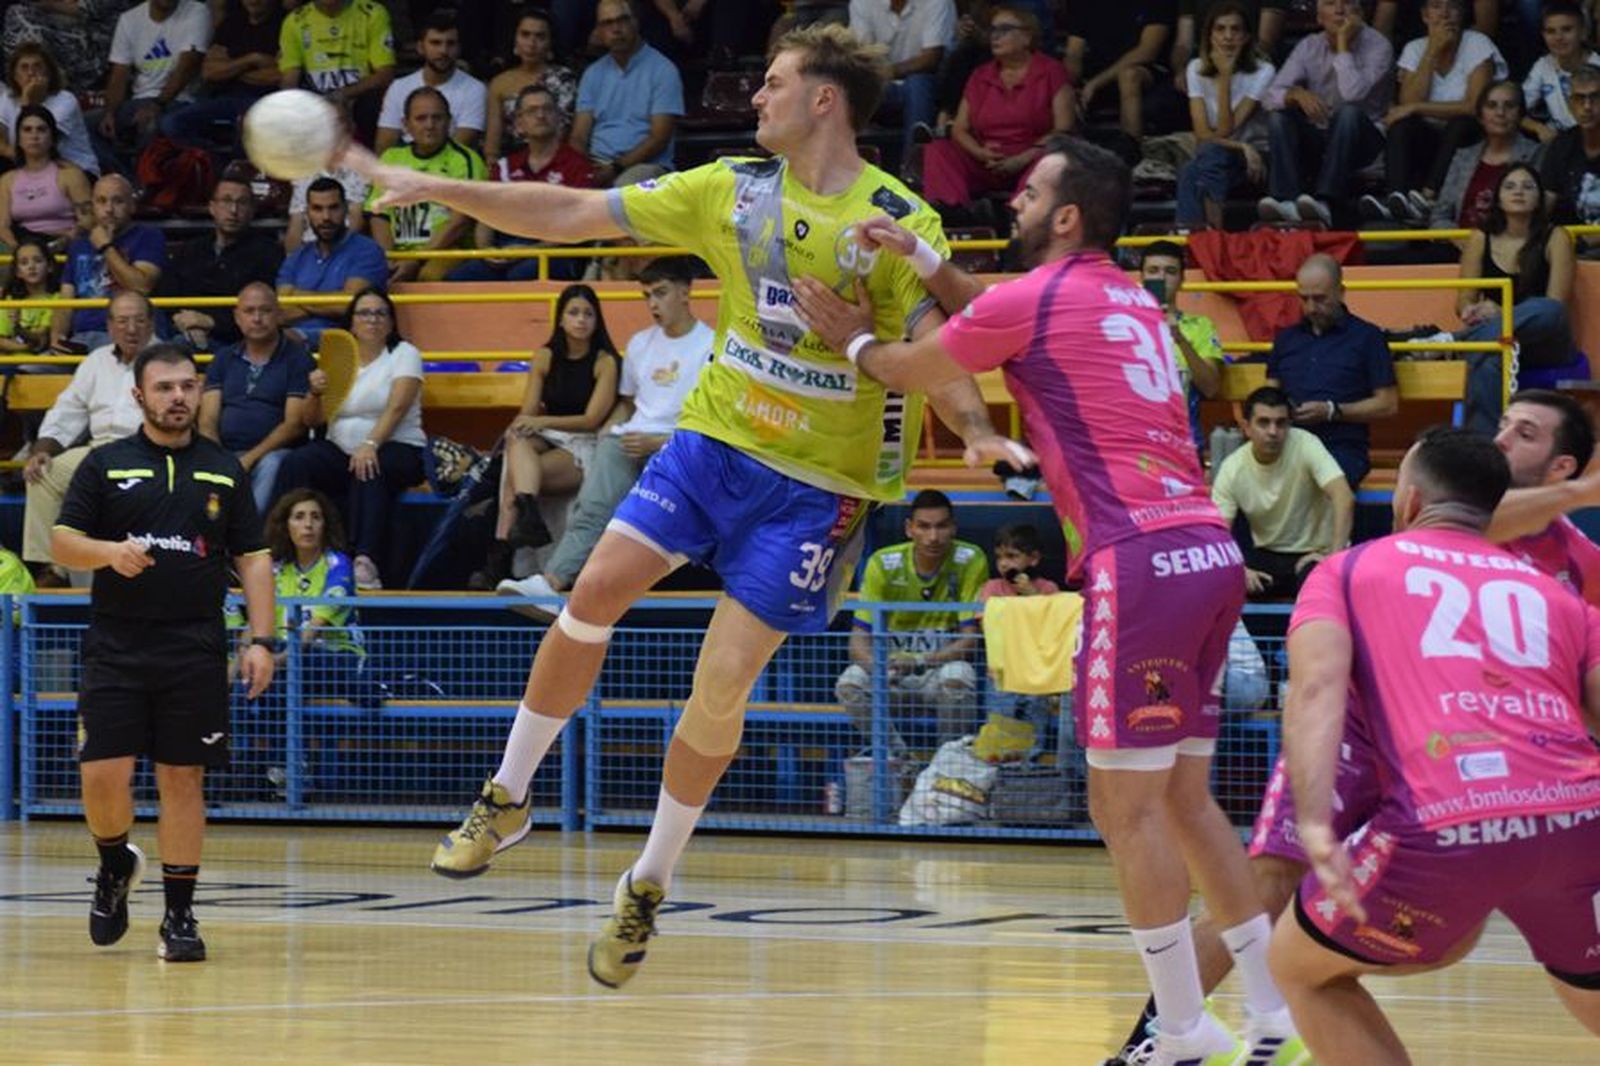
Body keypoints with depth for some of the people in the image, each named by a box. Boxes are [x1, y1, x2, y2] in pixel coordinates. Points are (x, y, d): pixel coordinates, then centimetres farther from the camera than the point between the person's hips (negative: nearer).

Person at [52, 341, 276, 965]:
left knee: (183, 779, 1)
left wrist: (262, 640, 0)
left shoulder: (224, 471, 10)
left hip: (195, 651, 1)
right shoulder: (105, 465, 6)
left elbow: (253, 559, 10)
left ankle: (179, 916, 8)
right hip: (115, 649, -1)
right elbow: (61, 541, 3)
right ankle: (115, 867, 22)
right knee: (104, 775, -8)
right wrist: (110, 552, -18)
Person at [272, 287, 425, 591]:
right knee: (294, 464, -24)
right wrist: (315, 393, -11)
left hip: (396, 448, -4)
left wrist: (370, 445, -30)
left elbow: (396, 408, -14)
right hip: (339, 449, 4)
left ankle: (365, 563, -47)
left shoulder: (404, 354, 2)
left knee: (368, 471, -38)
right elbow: (310, 420, 11)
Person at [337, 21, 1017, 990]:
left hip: (818, 480, -4)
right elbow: (573, 216, 6)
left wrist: (982, 435, -34)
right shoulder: (734, 189, 3)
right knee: (595, 592, -11)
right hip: (715, 438, 4)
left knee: (723, 684, -6)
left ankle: (650, 885, 12)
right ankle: (507, 799, 7)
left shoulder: (902, 224, -10)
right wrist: (435, 188, 3)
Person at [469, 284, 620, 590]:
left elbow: (592, 420, -10)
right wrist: (521, 429, -19)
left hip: (584, 448, -4)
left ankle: (500, 556, -43)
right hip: (547, 440, 4)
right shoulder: (545, 357, 10)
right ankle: (529, 516, -54)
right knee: (516, 440, -34)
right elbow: (529, 412, 6)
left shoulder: (604, 361, -2)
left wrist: (542, 421, -21)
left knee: (513, 472, -31)